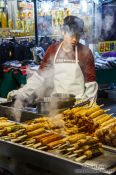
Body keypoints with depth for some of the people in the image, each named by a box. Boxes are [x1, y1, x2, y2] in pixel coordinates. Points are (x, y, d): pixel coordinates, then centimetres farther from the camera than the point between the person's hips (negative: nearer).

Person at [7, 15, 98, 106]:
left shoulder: (85, 52, -2)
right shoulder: (52, 50, 4)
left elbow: (91, 82, 0)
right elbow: (40, 76, 6)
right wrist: (21, 93, -2)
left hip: (79, 103, -2)